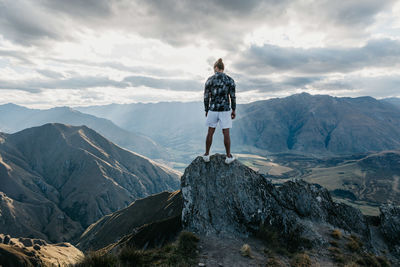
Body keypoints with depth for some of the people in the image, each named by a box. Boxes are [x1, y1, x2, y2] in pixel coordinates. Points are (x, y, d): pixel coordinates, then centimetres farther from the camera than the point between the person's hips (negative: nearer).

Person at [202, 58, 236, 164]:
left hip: (213, 109, 1)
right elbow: (233, 96, -4)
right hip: (225, 109, -1)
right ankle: (228, 157, 12)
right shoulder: (230, 80, -3)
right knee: (226, 133, 6)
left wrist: (206, 110, 9)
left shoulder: (209, 80, -2)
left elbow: (206, 97, -1)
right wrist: (234, 110, 5)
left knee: (210, 132, 12)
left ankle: (206, 155, 18)